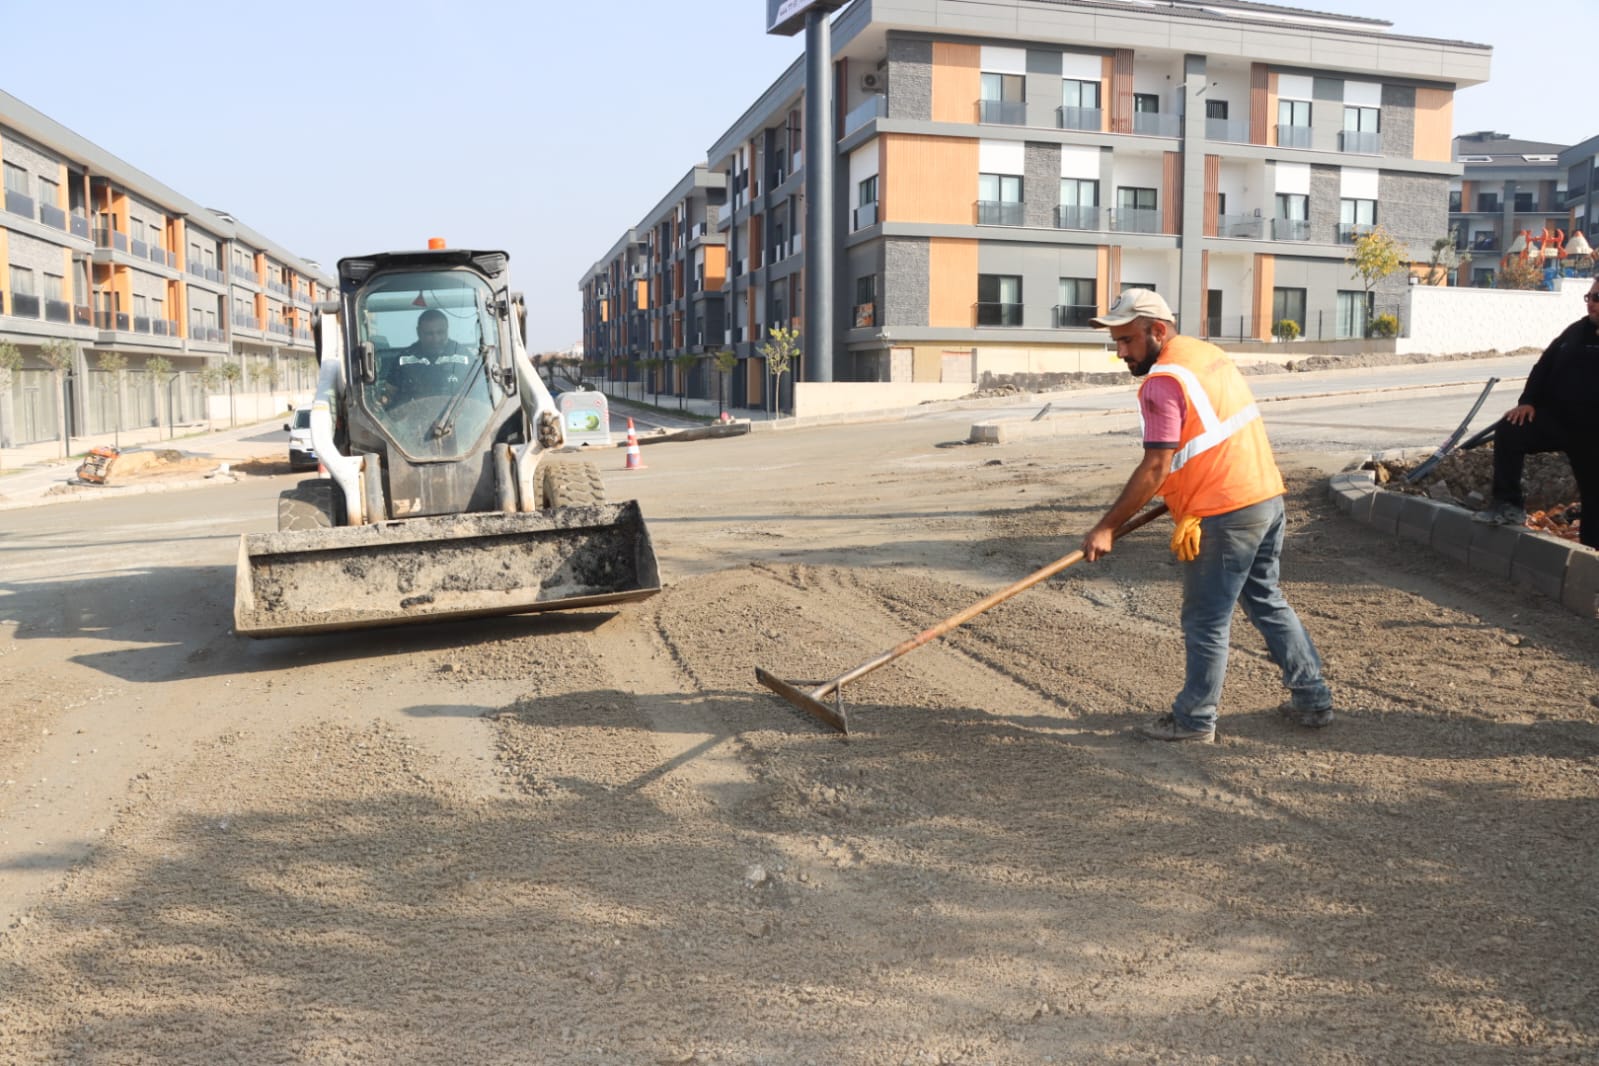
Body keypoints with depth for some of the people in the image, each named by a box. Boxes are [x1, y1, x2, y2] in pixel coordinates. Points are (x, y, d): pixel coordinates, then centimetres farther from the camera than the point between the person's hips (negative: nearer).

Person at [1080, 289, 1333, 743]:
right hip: (1267, 498, 9)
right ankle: (1312, 699, 29)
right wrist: (1189, 505, 22)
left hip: (1226, 514, -9)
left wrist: (1107, 527, -15)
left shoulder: (1162, 382, -16)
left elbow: (1155, 469, -20)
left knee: (1206, 621, 3)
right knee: (1267, 602, 21)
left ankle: (1195, 720, 14)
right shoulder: (1208, 353, 13)